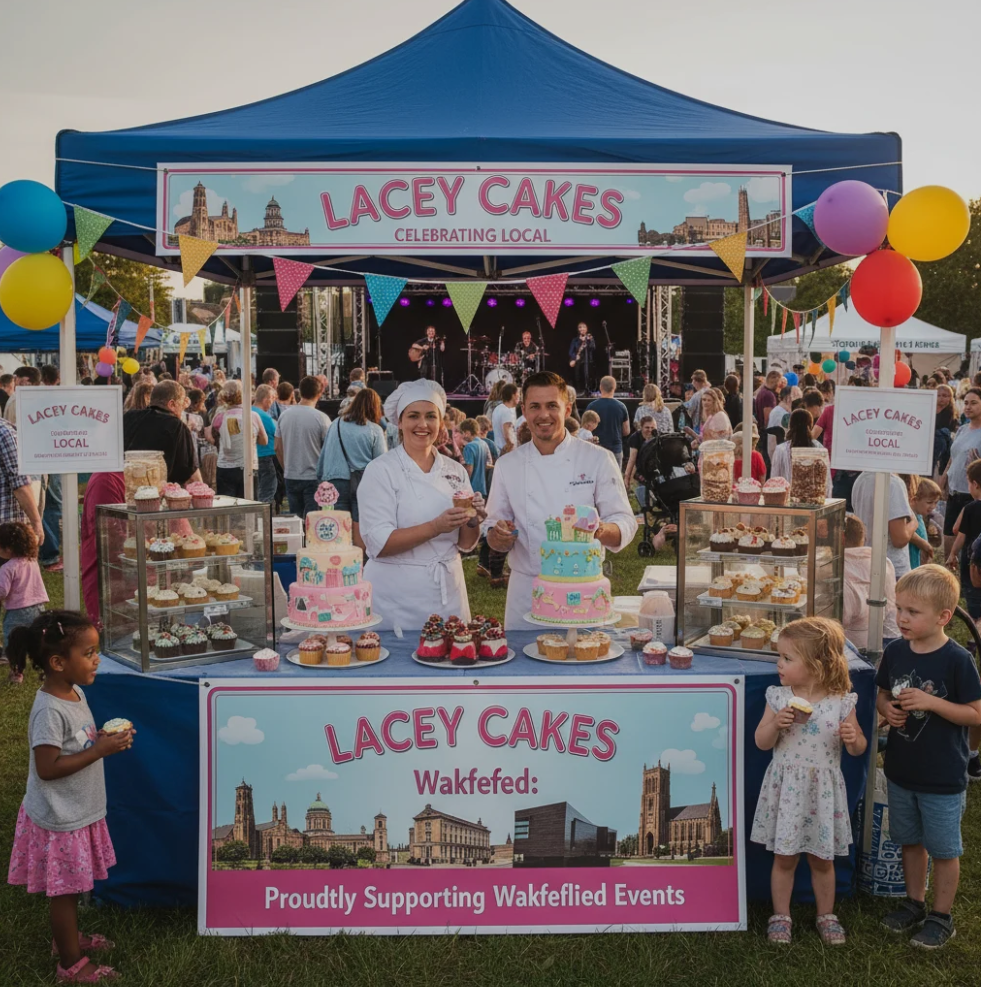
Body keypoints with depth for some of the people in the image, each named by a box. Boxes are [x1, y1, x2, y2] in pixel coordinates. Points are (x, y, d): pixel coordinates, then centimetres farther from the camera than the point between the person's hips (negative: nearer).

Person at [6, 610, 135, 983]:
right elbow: (47, 768, -27)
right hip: (59, 819, -8)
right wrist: (100, 750, -26)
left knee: (71, 885, 24)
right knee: (63, 890, 7)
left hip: (78, 812, 8)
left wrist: (105, 737, -3)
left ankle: (69, 937, 43)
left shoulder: (74, 693, 0)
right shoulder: (49, 711, -28)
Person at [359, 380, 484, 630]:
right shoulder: (381, 470, -6)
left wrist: (472, 522, -12)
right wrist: (435, 527, -25)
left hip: (448, 593, 4)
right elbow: (378, 543, -15)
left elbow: (465, 544, 8)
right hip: (396, 599, -4)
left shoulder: (455, 471, 7)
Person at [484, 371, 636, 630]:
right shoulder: (507, 466, 4)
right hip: (526, 592, 1)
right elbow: (494, 534, 9)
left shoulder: (597, 459, -2)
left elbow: (625, 523, -3)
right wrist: (499, 535, -13)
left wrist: (601, 530, -24)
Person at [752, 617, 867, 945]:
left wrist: (853, 739, -21)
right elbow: (762, 742, -3)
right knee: (784, 857, 10)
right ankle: (780, 915, 27)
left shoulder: (841, 702, -9)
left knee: (822, 858, 14)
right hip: (786, 788, 1)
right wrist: (776, 724, -21)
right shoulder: (778, 697, -6)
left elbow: (859, 748, 1)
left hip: (822, 790, 0)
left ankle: (826, 915, 33)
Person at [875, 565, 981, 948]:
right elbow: (883, 695, 11)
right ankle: (914, 903, 39)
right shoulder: (895, 652, -3)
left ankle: (941, 917, 26)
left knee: (944, 848, 10)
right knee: (910, 840, 20)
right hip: (901, 769, 5)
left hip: (943, 776, -5)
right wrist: (887, 709, -11)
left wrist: (930, 702, -27)